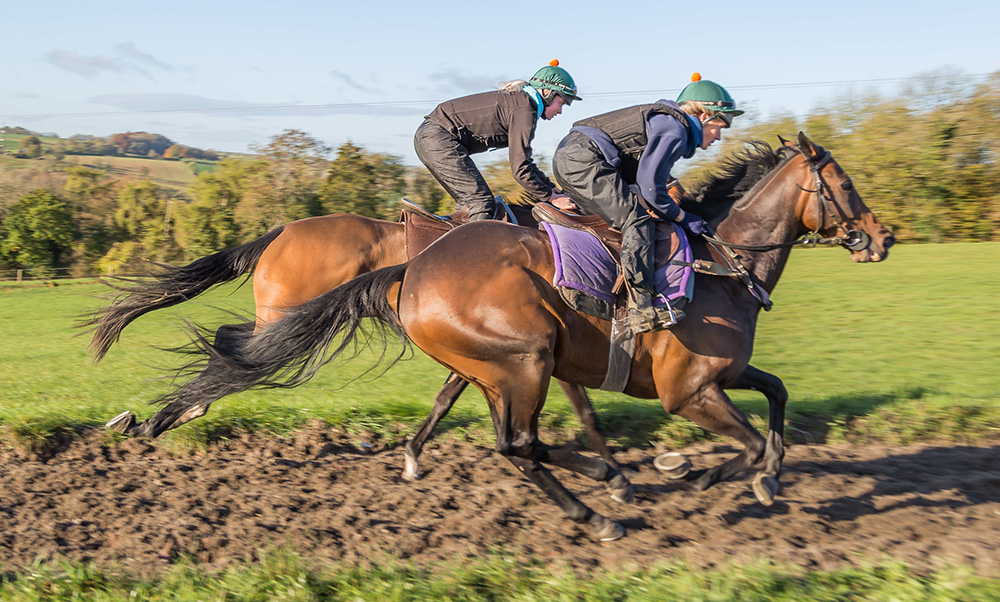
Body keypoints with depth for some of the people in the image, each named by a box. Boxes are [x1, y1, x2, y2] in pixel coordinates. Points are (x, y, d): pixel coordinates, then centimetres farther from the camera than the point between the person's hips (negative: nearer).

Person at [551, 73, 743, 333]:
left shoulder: (665, 120, 25)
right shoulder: (675, 130, -7)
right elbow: (651, 187, -12)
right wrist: (681, 217, 0)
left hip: (566, 158, 11)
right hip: (585, 161, -11)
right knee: (638, 219, -16)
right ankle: (642, 307, -24)